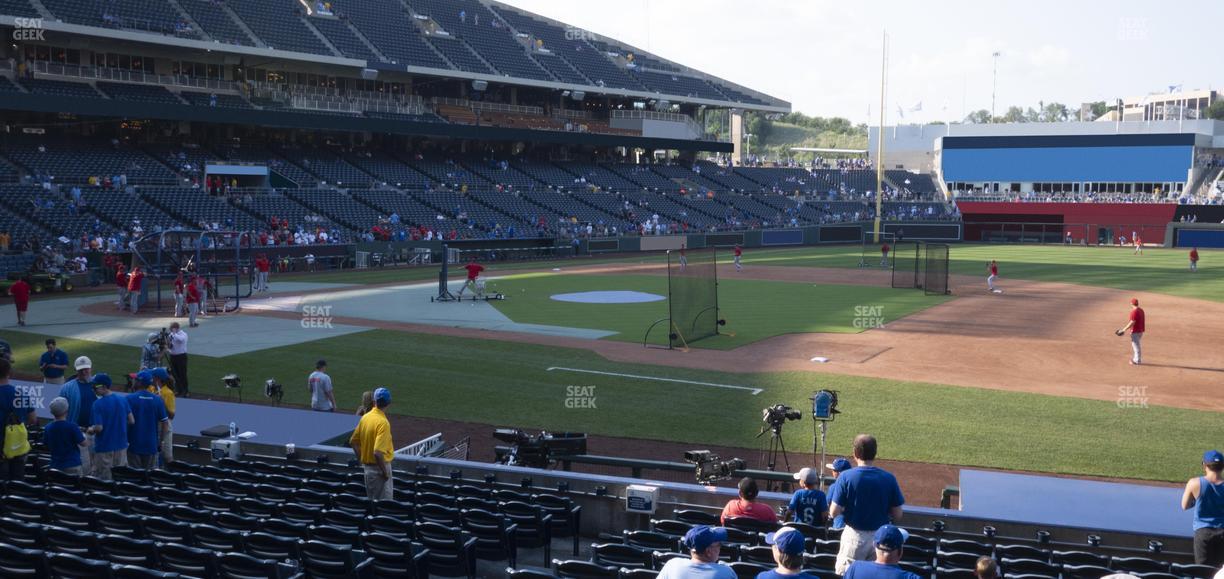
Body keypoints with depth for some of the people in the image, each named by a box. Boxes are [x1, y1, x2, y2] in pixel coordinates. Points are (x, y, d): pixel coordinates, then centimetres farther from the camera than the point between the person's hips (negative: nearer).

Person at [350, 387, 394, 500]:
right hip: (379, 466, -8)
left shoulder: (365, 417, 2)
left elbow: (353, 442, 11)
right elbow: (378, 452, -29)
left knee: (371, 500, 19)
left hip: (367, 465, 8)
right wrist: (385, 472, -18)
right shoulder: (383, 422, -22)